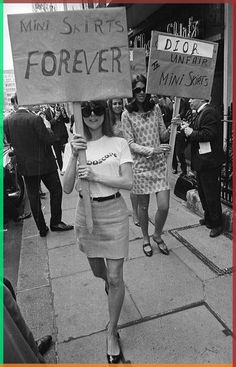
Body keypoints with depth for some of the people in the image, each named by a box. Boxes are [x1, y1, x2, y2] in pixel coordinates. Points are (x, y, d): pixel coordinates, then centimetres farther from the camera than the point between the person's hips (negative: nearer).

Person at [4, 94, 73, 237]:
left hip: (25, 166, 5)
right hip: (43, 163, -5)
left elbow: (10, 140, 8)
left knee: (33, 196, 12)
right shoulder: (35, 119, -18)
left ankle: (42, 229, 21)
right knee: (56, 190, 12)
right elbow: (50, 139, -17)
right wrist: (47, 127, 0)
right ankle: (55, 222, 16)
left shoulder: (7, 121, -2)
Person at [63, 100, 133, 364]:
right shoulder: (76, 145, 0)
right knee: (98, 271, 22)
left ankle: (112, 333, 26)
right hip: (86, 213, 3)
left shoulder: (118, 143, -6)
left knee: (115, 277, 3)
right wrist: (74, 156, -22)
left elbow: (128, 182, -12)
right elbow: (67, 189, -10)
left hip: (114, 214, -2)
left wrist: (96, 176, -22)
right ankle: (108, 284, 60)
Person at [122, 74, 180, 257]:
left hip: (159, 163, 2)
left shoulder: (156, 108, 5)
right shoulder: (127, 114, -4)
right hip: (140, 164, -2)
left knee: (164, 206, -2)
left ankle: (157, 235, 28)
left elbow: (163, 136, 8)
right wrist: (152, 150, -20)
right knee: (143, 206, 9)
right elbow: (131, 144, -8)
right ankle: (146, 238, 34)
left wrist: (171, 128, -13)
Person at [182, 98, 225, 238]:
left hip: (209, 161, -10)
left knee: (211, 194, 0)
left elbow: (209, 134, -27)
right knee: (203, 192, 20)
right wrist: (188, 128, -1)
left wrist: (192, 133, -17)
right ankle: (209, 218, 36)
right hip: (202, 161, 10)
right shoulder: (200, 113, 15)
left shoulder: (209, 112, -16)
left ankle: (217, 224, 16)